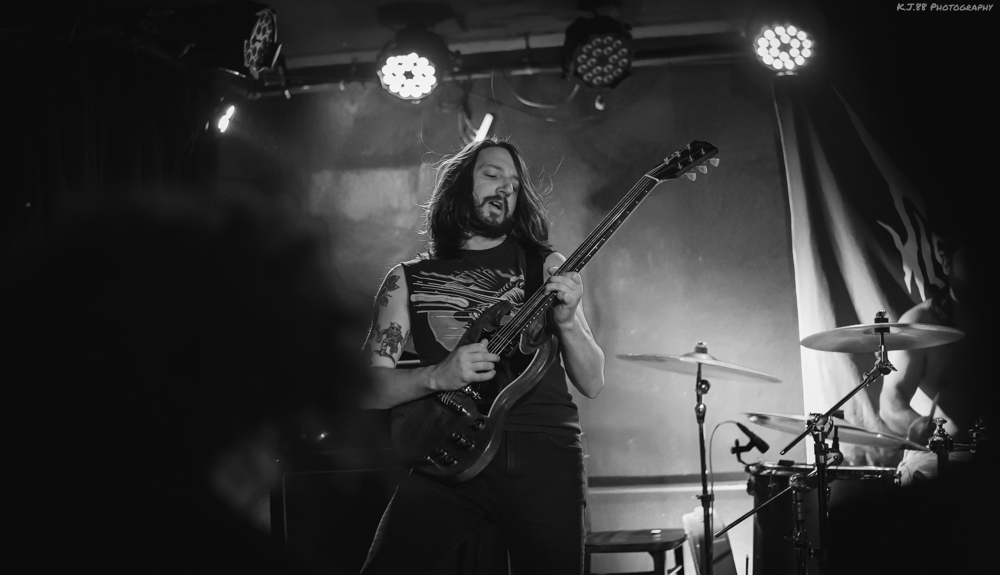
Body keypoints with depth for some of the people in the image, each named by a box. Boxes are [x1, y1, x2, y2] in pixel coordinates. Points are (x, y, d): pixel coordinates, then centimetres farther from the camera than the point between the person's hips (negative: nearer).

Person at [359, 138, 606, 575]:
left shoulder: (545, 266, 13)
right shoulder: (408, 280, 11)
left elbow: (592, 383, 9)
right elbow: (368, 388, 4)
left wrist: (567, 322, -10)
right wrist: (437, 377, -14)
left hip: (545, 452, 1)